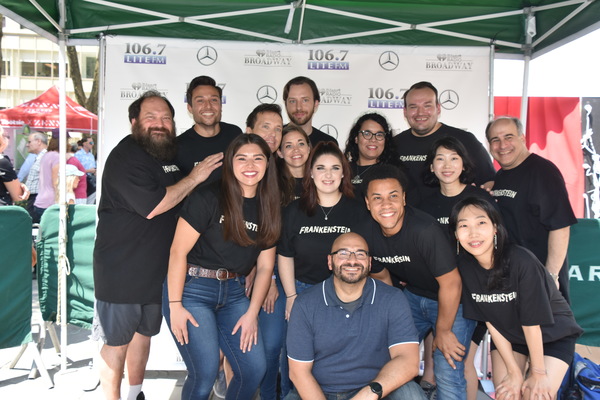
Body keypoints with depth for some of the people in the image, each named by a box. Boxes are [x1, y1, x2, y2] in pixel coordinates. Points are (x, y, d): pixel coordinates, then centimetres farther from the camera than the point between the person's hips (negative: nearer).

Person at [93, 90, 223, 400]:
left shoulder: (171, 154, 8)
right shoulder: (125, 157, -17)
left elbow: (182, 200, 24)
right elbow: (152, 206, -27)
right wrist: (194, 178, -19)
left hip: (159, 268, 8)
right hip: (122, 271, -8)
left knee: (144, 332, 21)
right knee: (117, 341, 5)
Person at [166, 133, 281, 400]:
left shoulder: (268, 209, 6)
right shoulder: (208, 199, -12)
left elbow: (265, 266, 7)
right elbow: (178, 251, -12)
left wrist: (252, 313, 1)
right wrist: (175, 306, -14)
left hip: (233, 292, 5)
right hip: (192, 288, -5)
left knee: (255, 368, 0)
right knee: (205, 373, -10)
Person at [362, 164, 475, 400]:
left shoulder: (424, 230, -32)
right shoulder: (369, 234, -10)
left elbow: (450, 283, -25)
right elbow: (381, 277, 6)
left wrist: (443, 331, -14)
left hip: (451, 300, -6)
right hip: (412, 296, 6)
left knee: (447, 373, -11)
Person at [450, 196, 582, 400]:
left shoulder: (521, 261, -32)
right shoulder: (465, 265, -18)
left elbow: (531, 321, -23)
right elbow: (489, 320, -11)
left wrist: (538, 373, -14)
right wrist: (514, 372, -9)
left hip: (553, 334, -3)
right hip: (508, 335, 4)